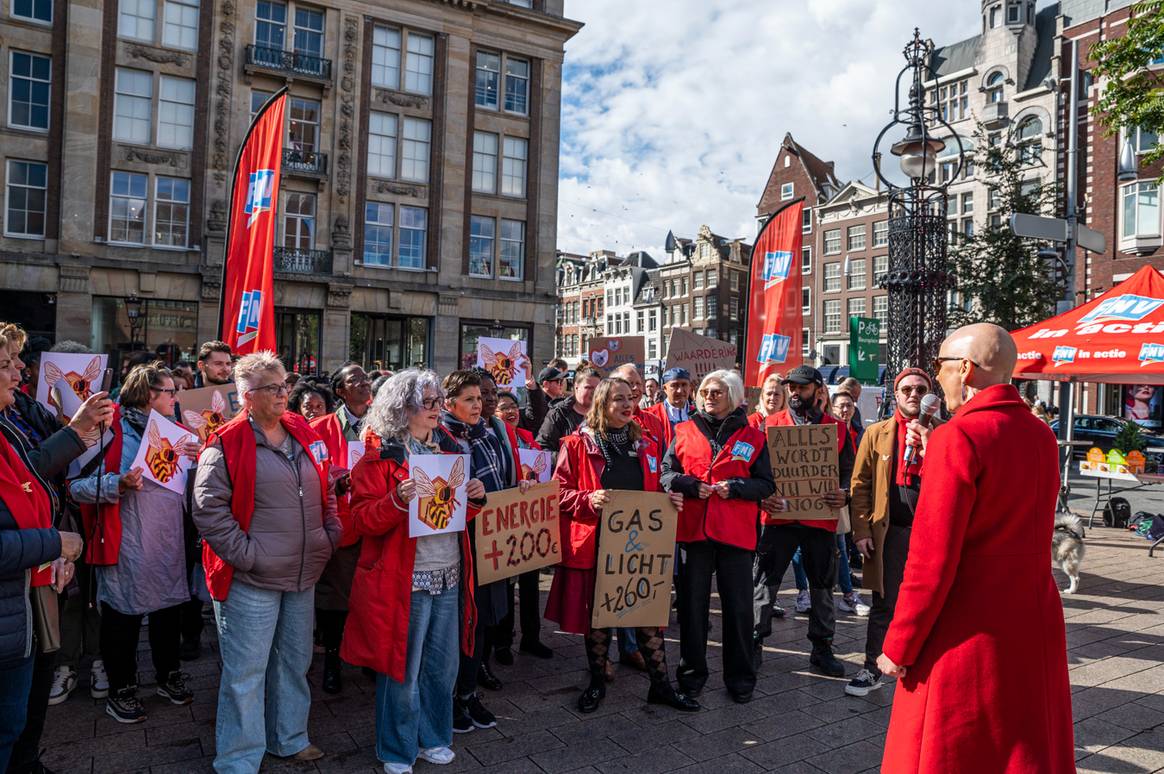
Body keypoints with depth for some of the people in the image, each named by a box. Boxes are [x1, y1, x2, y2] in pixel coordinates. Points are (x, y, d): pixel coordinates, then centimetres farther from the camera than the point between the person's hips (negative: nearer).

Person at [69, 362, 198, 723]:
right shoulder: (113, 429, -11)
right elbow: (77, 486, -16)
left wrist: (191, 460, 2)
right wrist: (119, 484, -31)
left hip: (169, 541, 7)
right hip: (128, 544, -7)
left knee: (169, 611, 17)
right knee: (124, 616, 6)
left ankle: (169, 676, 33)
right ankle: (120, 690, 23)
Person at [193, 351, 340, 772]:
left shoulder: (303, 433, 7)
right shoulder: (226, 444, -11)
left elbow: (326, 489, 16)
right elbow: (208, 508, -14)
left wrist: (332, 534, 7)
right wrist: (246, 553, -17)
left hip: (303, 574, 7)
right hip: (251, 579, -6)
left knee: (295, 661, 20)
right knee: (246, 672, 4)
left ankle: (290, 738, 38)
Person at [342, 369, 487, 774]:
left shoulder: (448, 450, 11)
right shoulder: (379, 461, -8)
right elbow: (363, 521, -12)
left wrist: (474, 498, -2)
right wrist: (398, 500, -28)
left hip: (450, 578, 6)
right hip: (404, 581, -6)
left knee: (443, 667, 16)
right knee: (402, 670, 7)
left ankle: (432, 738, 36)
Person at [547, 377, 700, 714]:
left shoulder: (646, 445, 9)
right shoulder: (578, 444, -4)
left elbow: (655, 491, 17)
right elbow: (559, 491, -5)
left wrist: (670, 500, -4)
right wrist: (588, 500, -22)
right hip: (595, 545, -3)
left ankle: (661, 685, 24)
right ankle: (597, 682, 30)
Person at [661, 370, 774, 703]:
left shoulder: (752, 437, 4)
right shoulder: (685, 431, 7)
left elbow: (766, 485, 4)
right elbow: (667, 473, 7)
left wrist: (734, 487, -13)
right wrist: (691, 486, -11)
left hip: (736, 532, -1)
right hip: (693, 528, 1)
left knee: (737, 606, 7)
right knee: (692, 603, 10)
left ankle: (740, 677, 23)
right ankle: (692, 671, 26)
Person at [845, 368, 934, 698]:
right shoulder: (876, 433, 5)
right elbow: (860, 485, 2)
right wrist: (861, 531, -5)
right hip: (889, 531, 0)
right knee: (883, 605, 8)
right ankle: (872, 669, 20)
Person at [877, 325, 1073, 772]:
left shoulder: (958, 437, -18)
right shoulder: (1042, 436, 6)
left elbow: (932, 560, -20)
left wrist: (898, 647, -11)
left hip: (967, 639, -7)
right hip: (1036, 629, 7)